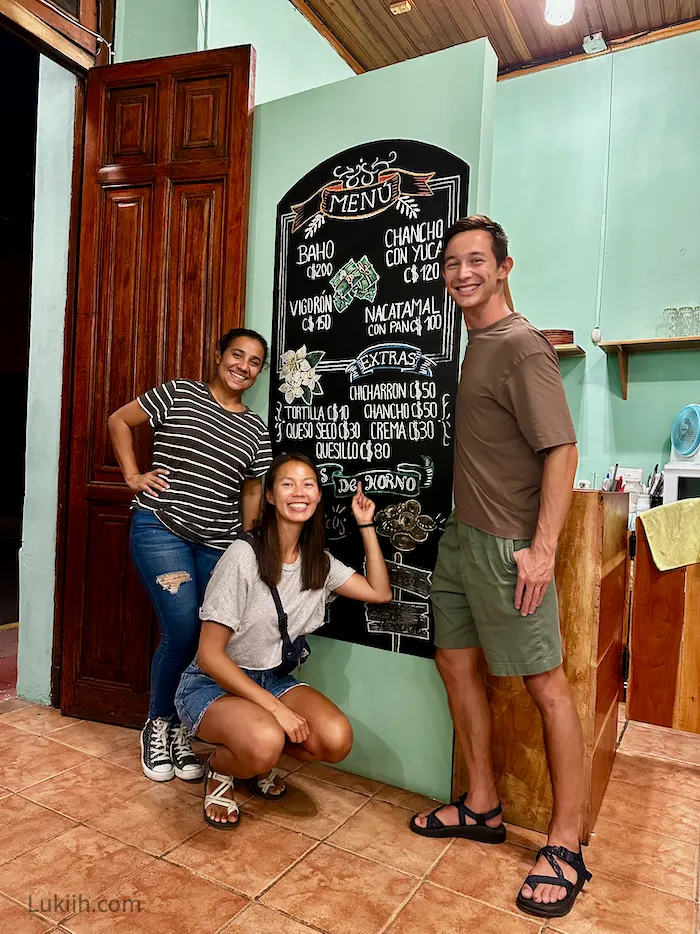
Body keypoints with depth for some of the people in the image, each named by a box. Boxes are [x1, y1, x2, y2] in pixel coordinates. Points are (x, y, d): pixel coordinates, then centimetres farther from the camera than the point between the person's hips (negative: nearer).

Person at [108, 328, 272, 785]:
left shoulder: (256, 429, 9)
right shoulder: (178, 395, 0)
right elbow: (119, 420, 9)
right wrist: (133, 475, 1)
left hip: (220, 544, 4)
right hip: (162, 528, -4)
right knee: (184, 632, -13)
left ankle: (179, 730, 26)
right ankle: (159, 724, 15)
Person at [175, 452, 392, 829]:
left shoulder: (319, 561, 0)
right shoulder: (243, 556, -20)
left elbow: (380, 592, 3)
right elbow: (209, 655, -18)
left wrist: (366, 525, 0)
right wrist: (274, 706, -23)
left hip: (274, 678, 6)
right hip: (213, 683, -6)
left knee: (337, 740, -20)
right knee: (265, 742, -36)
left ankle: (259, 760, 11)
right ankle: (219, 769, 1)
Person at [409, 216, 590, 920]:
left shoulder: (520, 345, -11)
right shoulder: (476, 345, 15)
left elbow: (561, 450, -17)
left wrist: (542, 547, -21)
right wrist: (463, 527, 15)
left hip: (506, 545, -9)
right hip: (460, 537, 10)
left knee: (545, 685, 1)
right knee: (455, 662, 14)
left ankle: (564, 846, 17)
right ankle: (482, 808, 31)